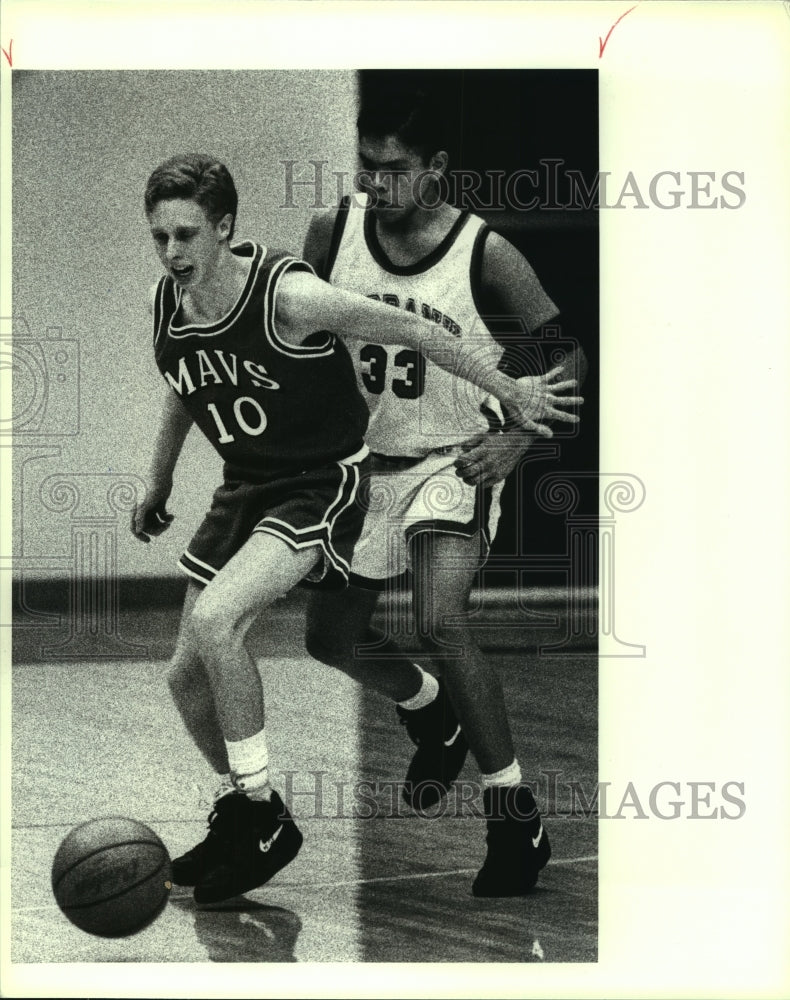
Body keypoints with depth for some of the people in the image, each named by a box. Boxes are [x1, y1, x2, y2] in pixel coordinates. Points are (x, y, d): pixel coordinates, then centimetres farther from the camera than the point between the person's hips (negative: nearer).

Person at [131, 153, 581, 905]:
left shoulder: (288, 295, -25)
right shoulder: (164, 304, -5)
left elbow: (409, 331, -15)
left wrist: (510, 392, -7)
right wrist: (157, 486, 27)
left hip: (323, 484, -7)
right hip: (245, 486, 7)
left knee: (213, 621, -27)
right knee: (187, 672, 6)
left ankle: (263, 821, -12)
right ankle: (241, 813, 31)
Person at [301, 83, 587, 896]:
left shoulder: (483, 253, -17)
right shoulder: (332, 232, -7)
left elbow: (565, 354, -9)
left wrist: (515, 438, -20)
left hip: (455, 462, -5)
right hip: (369, 461, 6)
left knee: (439, 624, -25)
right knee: (332, 635, 12)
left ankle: (517, 820, -13)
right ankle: (433, 714, 44)